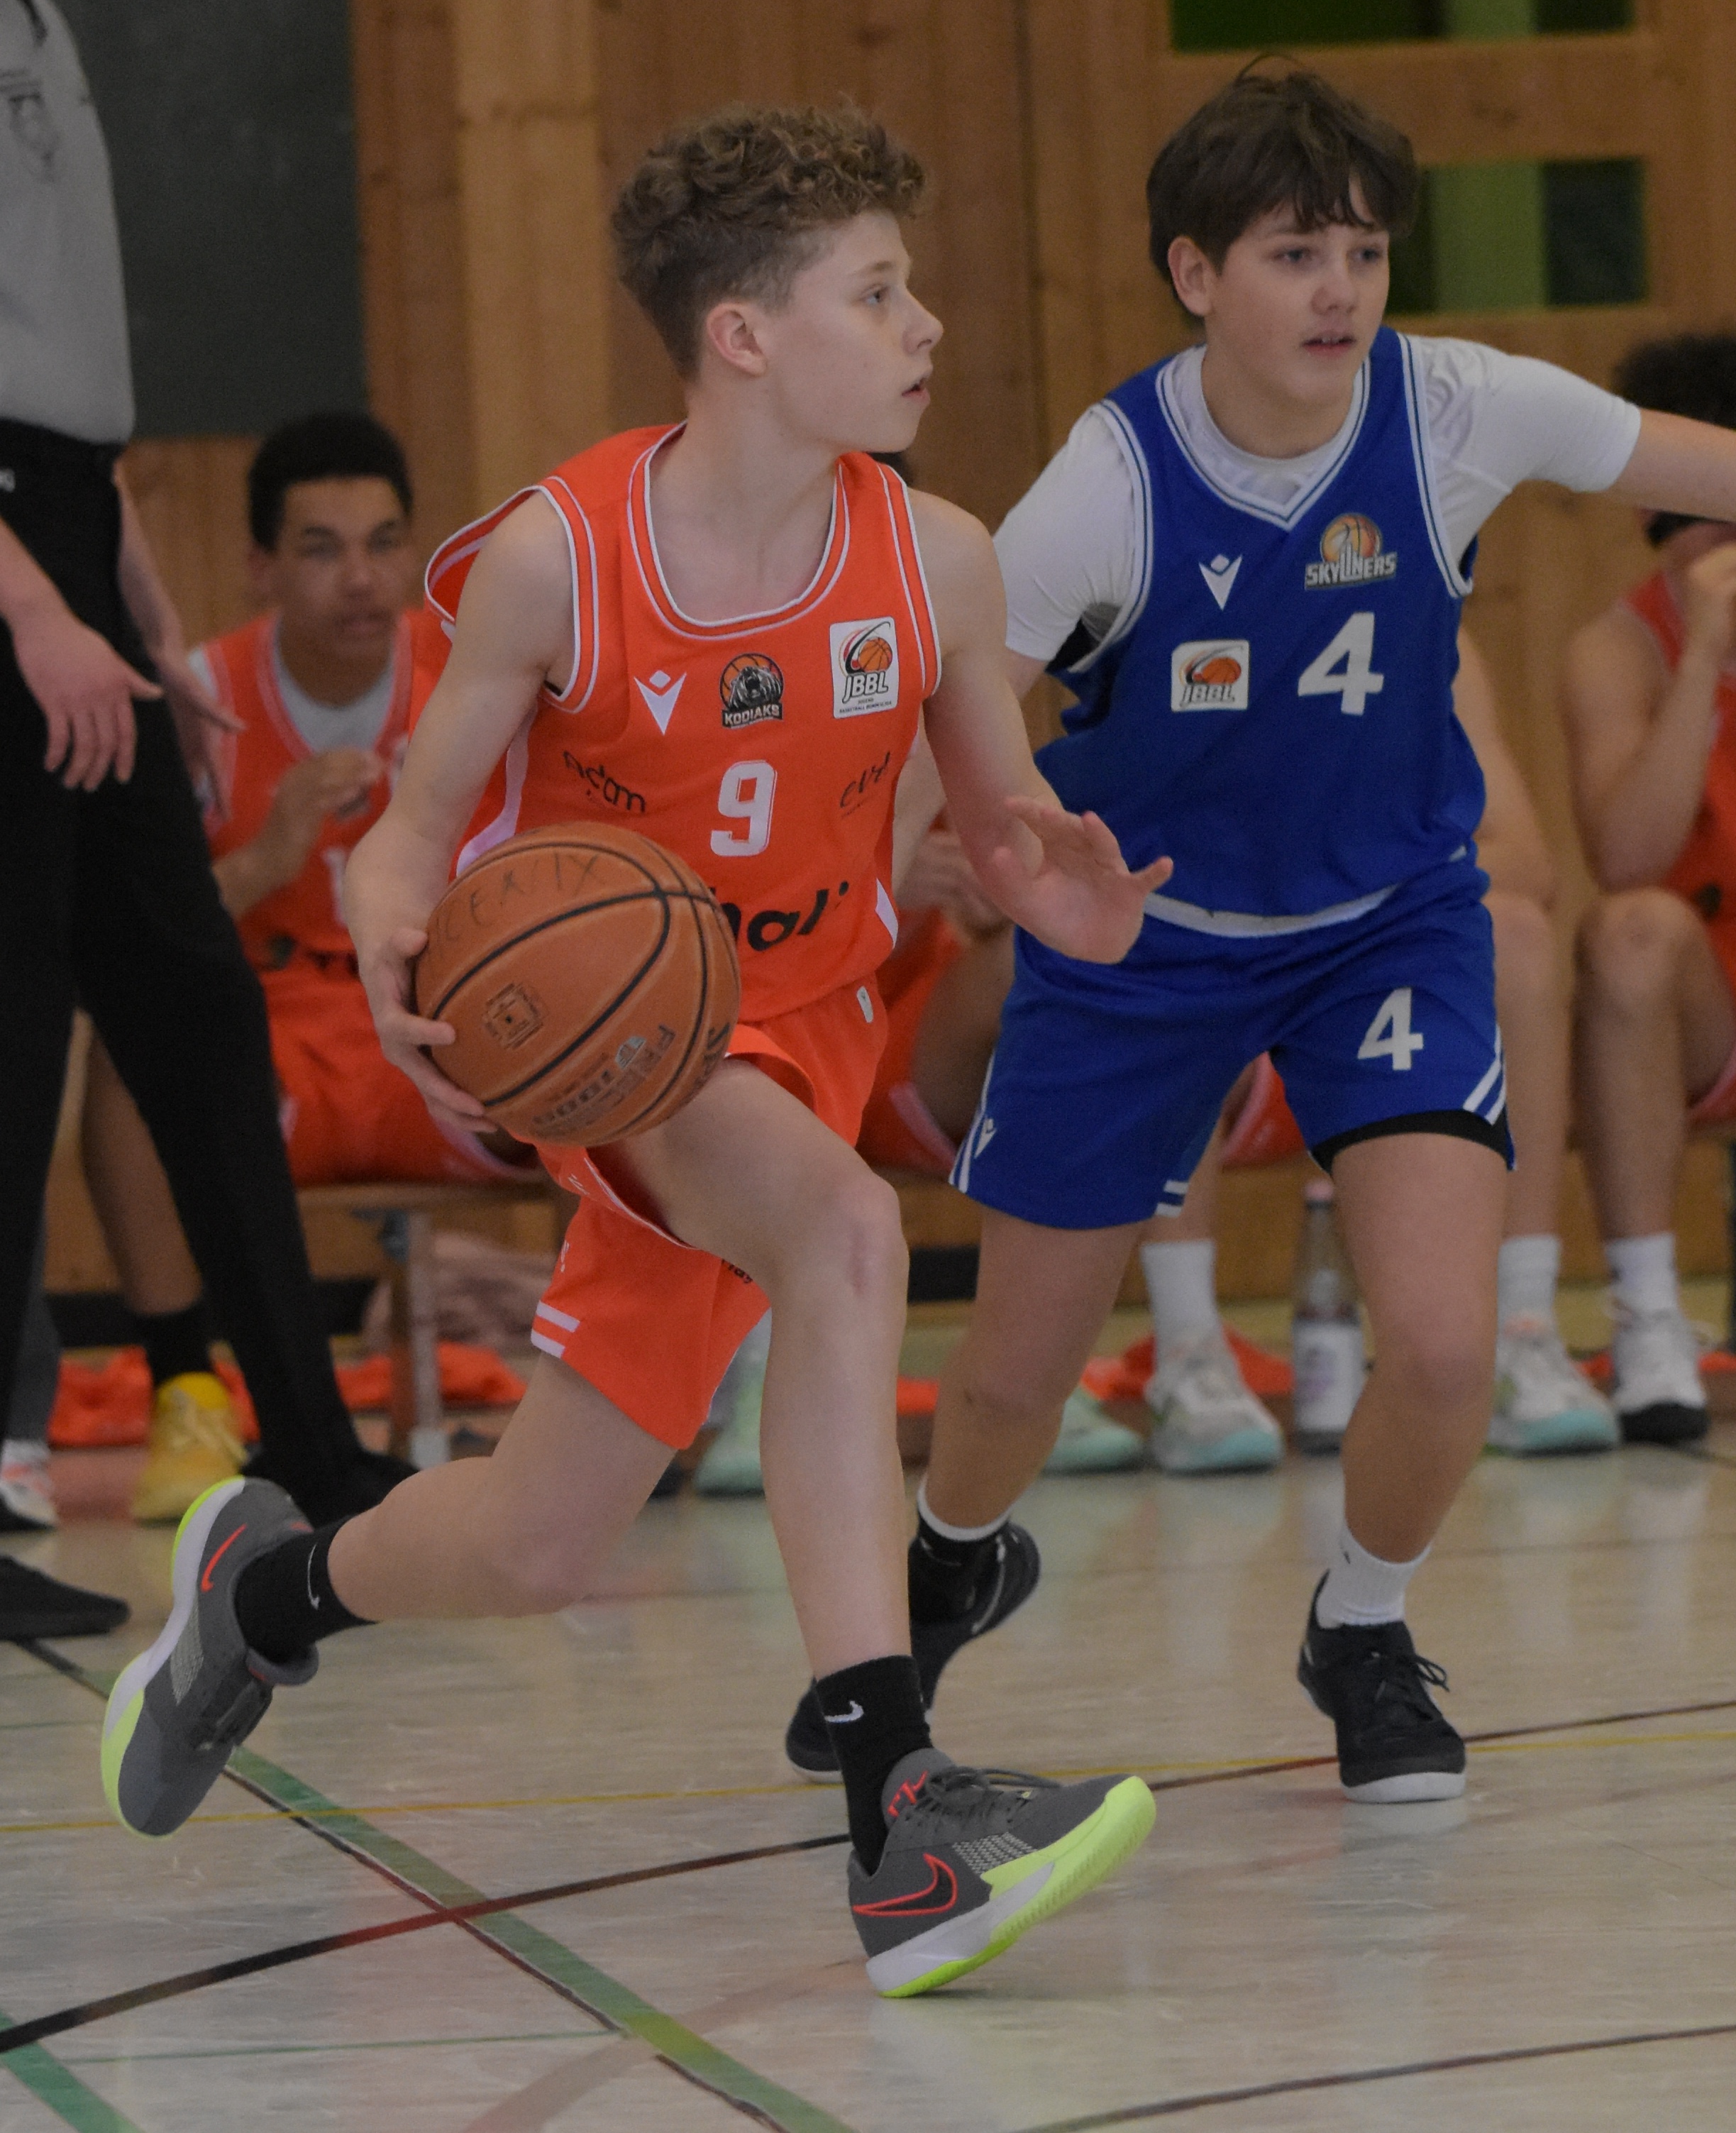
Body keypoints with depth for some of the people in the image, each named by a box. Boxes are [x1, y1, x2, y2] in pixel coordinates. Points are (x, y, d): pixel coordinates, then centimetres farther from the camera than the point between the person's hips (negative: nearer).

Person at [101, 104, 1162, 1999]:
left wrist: (1061, 894, -22)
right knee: (842, 1223, -35)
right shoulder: (556, 560, -17)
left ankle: (269, 1585, 38)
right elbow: (419, 820, -7)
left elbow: (1000, 829, 3)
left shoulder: (932, 562, -9)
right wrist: (397, 965, -30)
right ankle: (895, 1821, -37)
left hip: (792, 1028, 4)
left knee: (535, 1552, 1)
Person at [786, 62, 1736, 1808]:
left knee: (1442, 1341, -19)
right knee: (1013, 1378, 8)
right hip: (1139, 930, -1)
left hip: (1387, 921, 1)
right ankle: (942, 1570, 46)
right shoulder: (1116, 483, -25)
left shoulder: (1457, 415, -20)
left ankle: (1363, 1634, 13)